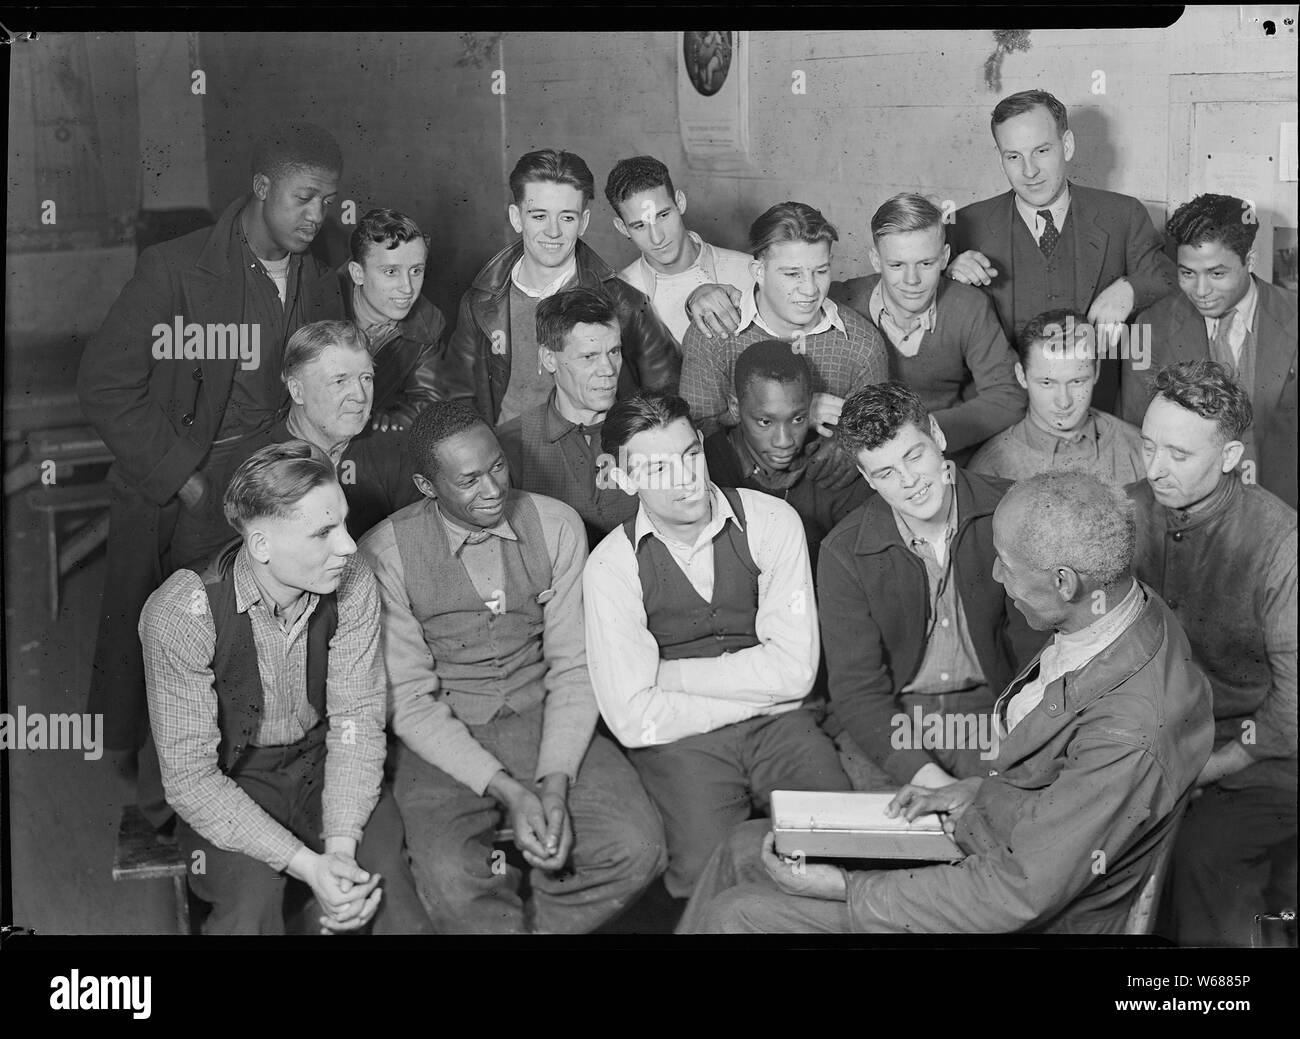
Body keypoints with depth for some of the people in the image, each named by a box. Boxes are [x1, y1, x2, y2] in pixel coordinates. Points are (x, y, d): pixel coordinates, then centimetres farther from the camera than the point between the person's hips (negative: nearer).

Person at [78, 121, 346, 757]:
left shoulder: (321, 286, 7)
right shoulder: (173, 269, -9)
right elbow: (104, 387, -10)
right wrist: (187, 480, -14)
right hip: (168, 497, -3)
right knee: (137, 649, 3)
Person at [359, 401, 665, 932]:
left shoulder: (556, 525, -2)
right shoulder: (385, 552, -9)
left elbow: (573, 667, -1)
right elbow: (411, 699, -9)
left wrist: (555, 784, -16)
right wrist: (508, 792, -20)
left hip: (545, 723, 3)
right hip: (444, 743, -2)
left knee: (636, 849, -21)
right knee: (450, 880, -30)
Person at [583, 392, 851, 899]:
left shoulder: (770, 521, -4)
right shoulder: (611, 566, -6)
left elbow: (794, 671, -10)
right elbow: (633, 719, -13)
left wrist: (670, 673, -9)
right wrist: (756, 692, -11)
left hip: (780, 725, 1)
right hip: (680, 741, -1)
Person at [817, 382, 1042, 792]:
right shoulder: (844, 553, -6)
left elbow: (1033, 643, -3)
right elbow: (857, 687, -9)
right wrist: (927, 777, -23)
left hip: (989, 707, 0)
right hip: (888, 716, 1)